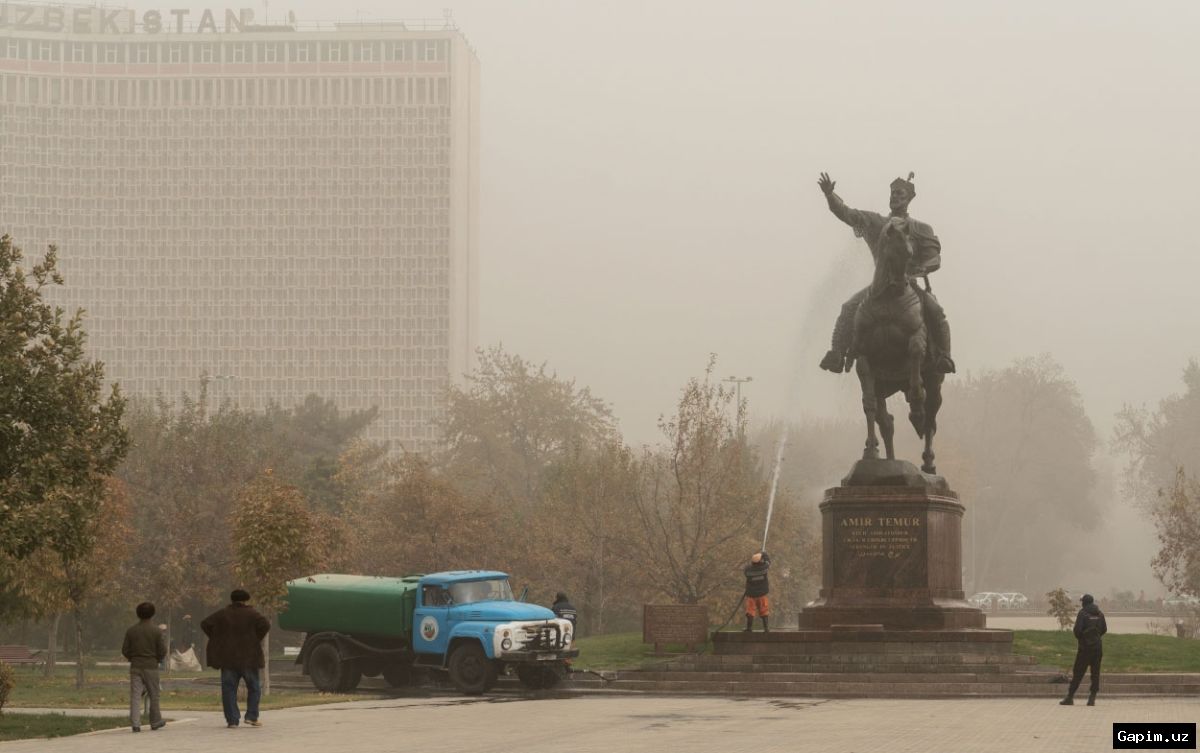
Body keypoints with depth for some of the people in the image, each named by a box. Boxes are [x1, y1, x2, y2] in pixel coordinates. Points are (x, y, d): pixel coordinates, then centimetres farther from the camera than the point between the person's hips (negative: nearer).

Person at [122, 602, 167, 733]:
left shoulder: (131, 631, 0)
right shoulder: (156, 631, -5)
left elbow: (125, 650, 1)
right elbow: (162, 651, -6)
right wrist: (158, 659, 15)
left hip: (135, 667, 1)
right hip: (151, 667, -1)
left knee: (135, 695, -2)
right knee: (154, 695, 12)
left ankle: (135, 723, -12)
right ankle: (155, 722, 22)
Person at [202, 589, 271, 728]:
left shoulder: (222, 614, 7)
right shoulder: (251, 613, -1)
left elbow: (205, 624, 0)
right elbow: (265, 625, -16)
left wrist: (217, 639, 5)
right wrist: (256, 639, -2)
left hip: (228, 658, 2)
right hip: (248, 658, -2)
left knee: (229, 689, 4)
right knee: (254, 687, 11)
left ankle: (232, 719, -2)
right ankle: (251, 716, 1)